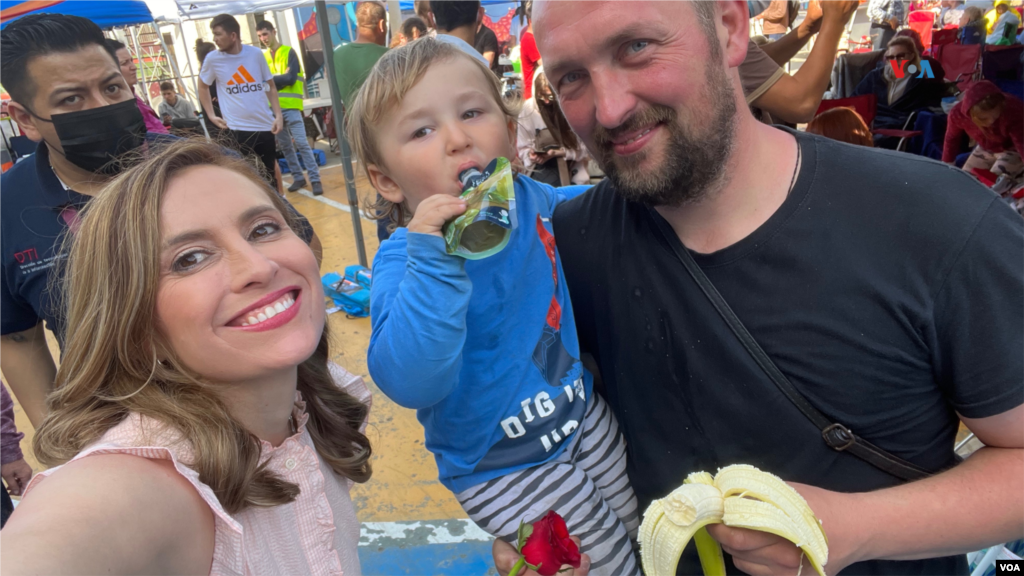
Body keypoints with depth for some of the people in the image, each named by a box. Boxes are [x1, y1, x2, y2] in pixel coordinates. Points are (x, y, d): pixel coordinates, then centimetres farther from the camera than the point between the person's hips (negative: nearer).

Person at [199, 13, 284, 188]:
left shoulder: (255, 53, 0)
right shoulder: (212, 59, -2)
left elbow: (271, 85, 9)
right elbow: (203, 87, 13)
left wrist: (278, 115, -1)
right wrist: (211, 115, 2)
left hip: (264, 124, 2)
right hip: (236, 128, -2)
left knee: (271, 170, 13)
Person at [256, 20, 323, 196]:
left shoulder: (289, 52, -1)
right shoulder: (262, 56, 11)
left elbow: (290, 78, -11)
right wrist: (279, 80, -13)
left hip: (290, 106, -5)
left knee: (301, 143, -9)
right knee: (285, 145, 8)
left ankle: (315, 179, -7)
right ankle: (298, 177, 18)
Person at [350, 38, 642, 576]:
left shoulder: (530, 199, -7)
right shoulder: (404, 260, -23)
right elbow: (411, 384, -38)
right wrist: (432, 258, -44)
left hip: (585, 416, 6)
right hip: (507, 473, -6)